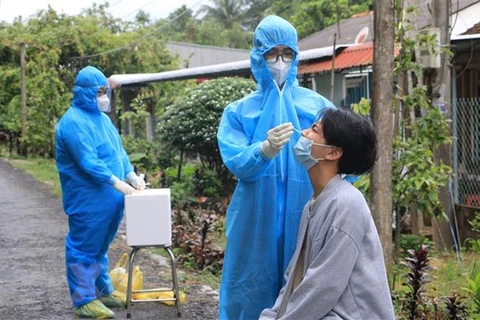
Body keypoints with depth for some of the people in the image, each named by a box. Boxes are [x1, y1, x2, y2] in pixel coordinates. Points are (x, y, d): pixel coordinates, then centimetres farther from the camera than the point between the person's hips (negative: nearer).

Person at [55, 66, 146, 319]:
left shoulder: (100, 116, 14)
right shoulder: (74, 122, -17)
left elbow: (118, 150, 17)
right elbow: (88, 161, -23)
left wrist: (132, 175, 4)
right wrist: (116, 182, -24)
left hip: (107, 197, 9)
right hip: (87, 200, -9)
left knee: (100, 247, 18)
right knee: (84, 248, -1)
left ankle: (102, 290, 29)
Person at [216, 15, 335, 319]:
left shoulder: (317, 105, 6)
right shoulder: (239, 111, 7)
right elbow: (235, 162, -9)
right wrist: (265, 150, -28)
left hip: (304, 218, 0)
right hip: (256, 221, 0)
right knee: (252, 291, 4)